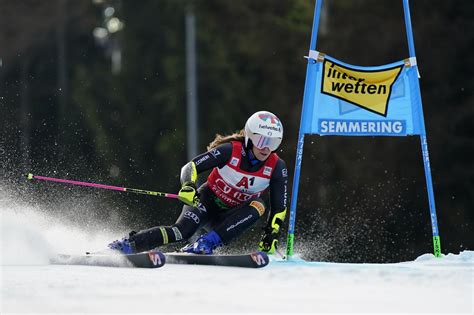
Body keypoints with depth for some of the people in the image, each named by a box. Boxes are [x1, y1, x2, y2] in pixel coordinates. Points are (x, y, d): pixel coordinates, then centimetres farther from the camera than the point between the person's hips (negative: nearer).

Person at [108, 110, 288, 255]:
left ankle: (206, 244, -34)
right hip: (206, 201, -3)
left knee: (258, 206, -31)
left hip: (232, 216, 3)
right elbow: (190, 167, -20)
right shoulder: (230, 151, -20)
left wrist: (271, 234, -18)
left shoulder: (277, 167, -14)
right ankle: (127, 245, -22)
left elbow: (279, 208, -5)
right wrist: (188, 186, -40)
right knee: (182, 231, -31)